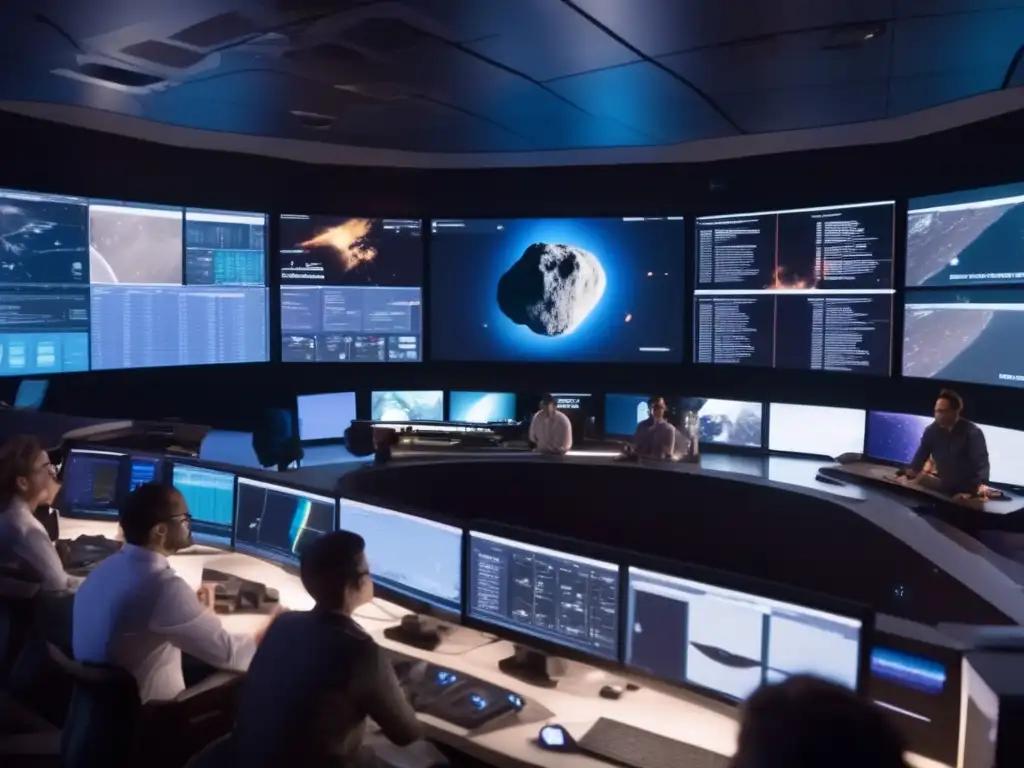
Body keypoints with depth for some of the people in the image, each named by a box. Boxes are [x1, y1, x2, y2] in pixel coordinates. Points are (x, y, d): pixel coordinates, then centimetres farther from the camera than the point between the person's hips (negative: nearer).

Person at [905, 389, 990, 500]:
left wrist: (982, 485, -37)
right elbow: (921, 455, 0)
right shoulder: (931, 430, -3)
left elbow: (981, 461, -23)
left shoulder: (973, 432, -15)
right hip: (944, 490, 4)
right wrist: (911, 472, -17)